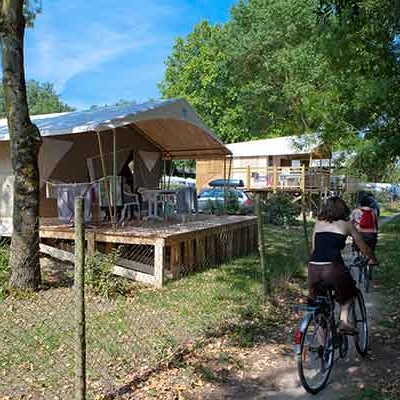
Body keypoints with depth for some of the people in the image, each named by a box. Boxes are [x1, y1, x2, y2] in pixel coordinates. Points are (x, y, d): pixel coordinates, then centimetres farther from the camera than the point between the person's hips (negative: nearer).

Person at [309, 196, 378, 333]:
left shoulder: (318, 223, 19)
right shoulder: (346, 224, 12)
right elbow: (363, 247, 22)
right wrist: (373, 259, 40)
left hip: (313, 267, 3)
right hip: (333, 267, -3)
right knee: (349, 292, 27)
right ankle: (344, 320, 7)